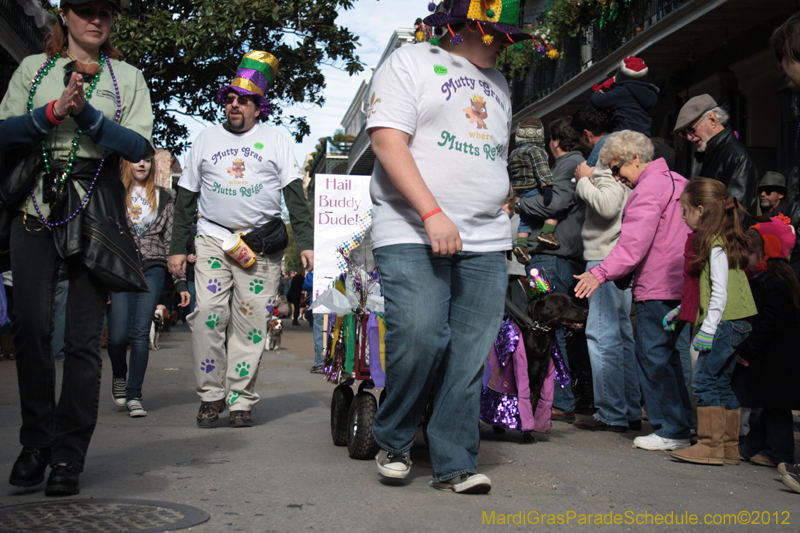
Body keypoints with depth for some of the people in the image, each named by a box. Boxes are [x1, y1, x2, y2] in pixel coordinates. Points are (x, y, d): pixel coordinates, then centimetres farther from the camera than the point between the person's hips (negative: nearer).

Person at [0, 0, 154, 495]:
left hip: (96, 210, -1)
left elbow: (139, 146, -1)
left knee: (84, 337, -4)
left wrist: (86, 113, -13)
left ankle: (69, 456, 3)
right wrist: (53, 112, -11)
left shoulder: (127, 77, 14)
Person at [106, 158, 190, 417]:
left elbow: (171, 241, 12)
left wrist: (180, 281, 7)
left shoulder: (164, 198, 13)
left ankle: (134, 395, 4)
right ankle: (119, 376, 22)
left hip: (152, 269, 1)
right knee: (118, 334, -8)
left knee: (141, 333, -5)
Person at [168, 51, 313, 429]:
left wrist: (306, 242, -6)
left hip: (263, 244, -1)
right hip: (213, 238, 1)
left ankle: (241, 400, 6)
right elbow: (186, 197, 16)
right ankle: (211, 395, 1)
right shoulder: (207, 139, 15)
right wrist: (177, 247, 8)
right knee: (207, 316, -12)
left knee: (249, 325, -2)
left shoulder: (275, 141, 10)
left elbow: (295, 195, 5)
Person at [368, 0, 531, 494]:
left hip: (486, 242, 6)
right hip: (413, 235, -6)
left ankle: (455, 465, 7)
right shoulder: (410, 63, 3)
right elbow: (388, 140, -9)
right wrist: (432, 214, -18)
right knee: (418, 336, -17)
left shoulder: (498, 83, 24)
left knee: (470, 356, 0)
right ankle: (393, 441, 7)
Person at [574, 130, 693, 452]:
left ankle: (671, 431, 1)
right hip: (681, 285, 10)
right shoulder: (677, 182, 17)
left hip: (657, 287, -10)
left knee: (653, 355, -2)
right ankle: (685, 421, 20)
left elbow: (634, 242, -22)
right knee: (666, 353, 17)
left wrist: (600, 273, -25)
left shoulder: (648, 188, -12)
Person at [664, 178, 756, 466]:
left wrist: (707, 329, -19)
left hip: (724, 322, -10)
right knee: (722, 383, 12)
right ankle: (728, 447, 17)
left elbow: (720, 293, -19)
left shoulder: (716, 246, -14)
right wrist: (679, 311, 29)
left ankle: (711, 446, -5)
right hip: (735, 324, 10)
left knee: (705, 380, -7)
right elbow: (705, 290, 25)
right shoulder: (724, 241, 17)